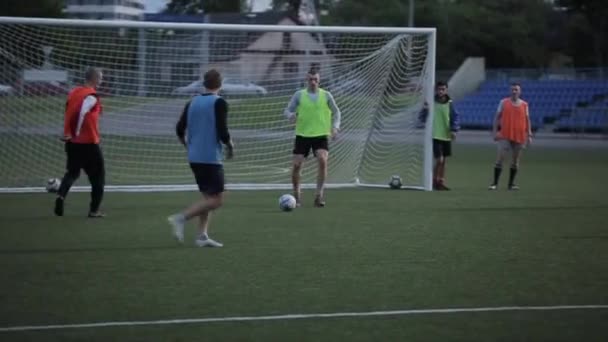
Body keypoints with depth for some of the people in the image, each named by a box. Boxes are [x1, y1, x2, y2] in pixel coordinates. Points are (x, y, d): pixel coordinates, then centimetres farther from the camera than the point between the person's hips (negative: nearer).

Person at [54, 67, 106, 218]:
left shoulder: (74, 92, 8)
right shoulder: (92, 96, -13)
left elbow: (69, 114, 10)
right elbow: (82, 113, -26)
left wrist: (68, 133, 14)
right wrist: (78, 132, -16)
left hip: (72, 142, 6)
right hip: (89, 143, -6)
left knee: (72, 172, 19)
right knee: (98, 176, 8)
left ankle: (61, 195, -8)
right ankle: (94, 210, 8)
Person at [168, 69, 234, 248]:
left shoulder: (192, 102, 7)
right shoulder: (219, 103, -10)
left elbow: (180, 129, 7)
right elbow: (223, 131, -17)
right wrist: (230, 146, 2)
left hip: (195, 157, 7)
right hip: (211, 158, -7)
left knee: (208, 197, 16)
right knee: (216, 200, -4)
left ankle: (202, 235, 6)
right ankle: (181, 218, -18)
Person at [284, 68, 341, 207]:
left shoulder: (326, 95, 3)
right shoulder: (299, 95, 2)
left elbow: (336, 112, 13)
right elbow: (287, 110, 2)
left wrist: (335, 127, -2)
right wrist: (291, 115, -21)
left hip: (321, 135, -1)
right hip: (302, 134, 1)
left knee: (322, 160, -22)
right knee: (296, 165, -5)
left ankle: (319, 195, -13)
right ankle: (296, 195, 16)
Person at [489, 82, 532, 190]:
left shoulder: (524, 105, 7)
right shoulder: (504, 102, 3)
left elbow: (527, 120, 10)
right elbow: (497, 117, 5)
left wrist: (529, 135, 4)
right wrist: (495, 131, -4)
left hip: (519, 137, 2)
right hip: (504, 136, -2)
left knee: (515, 161, 6)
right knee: (500, 158, -8)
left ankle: (511, 184, 15)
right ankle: (495, 183, -4)